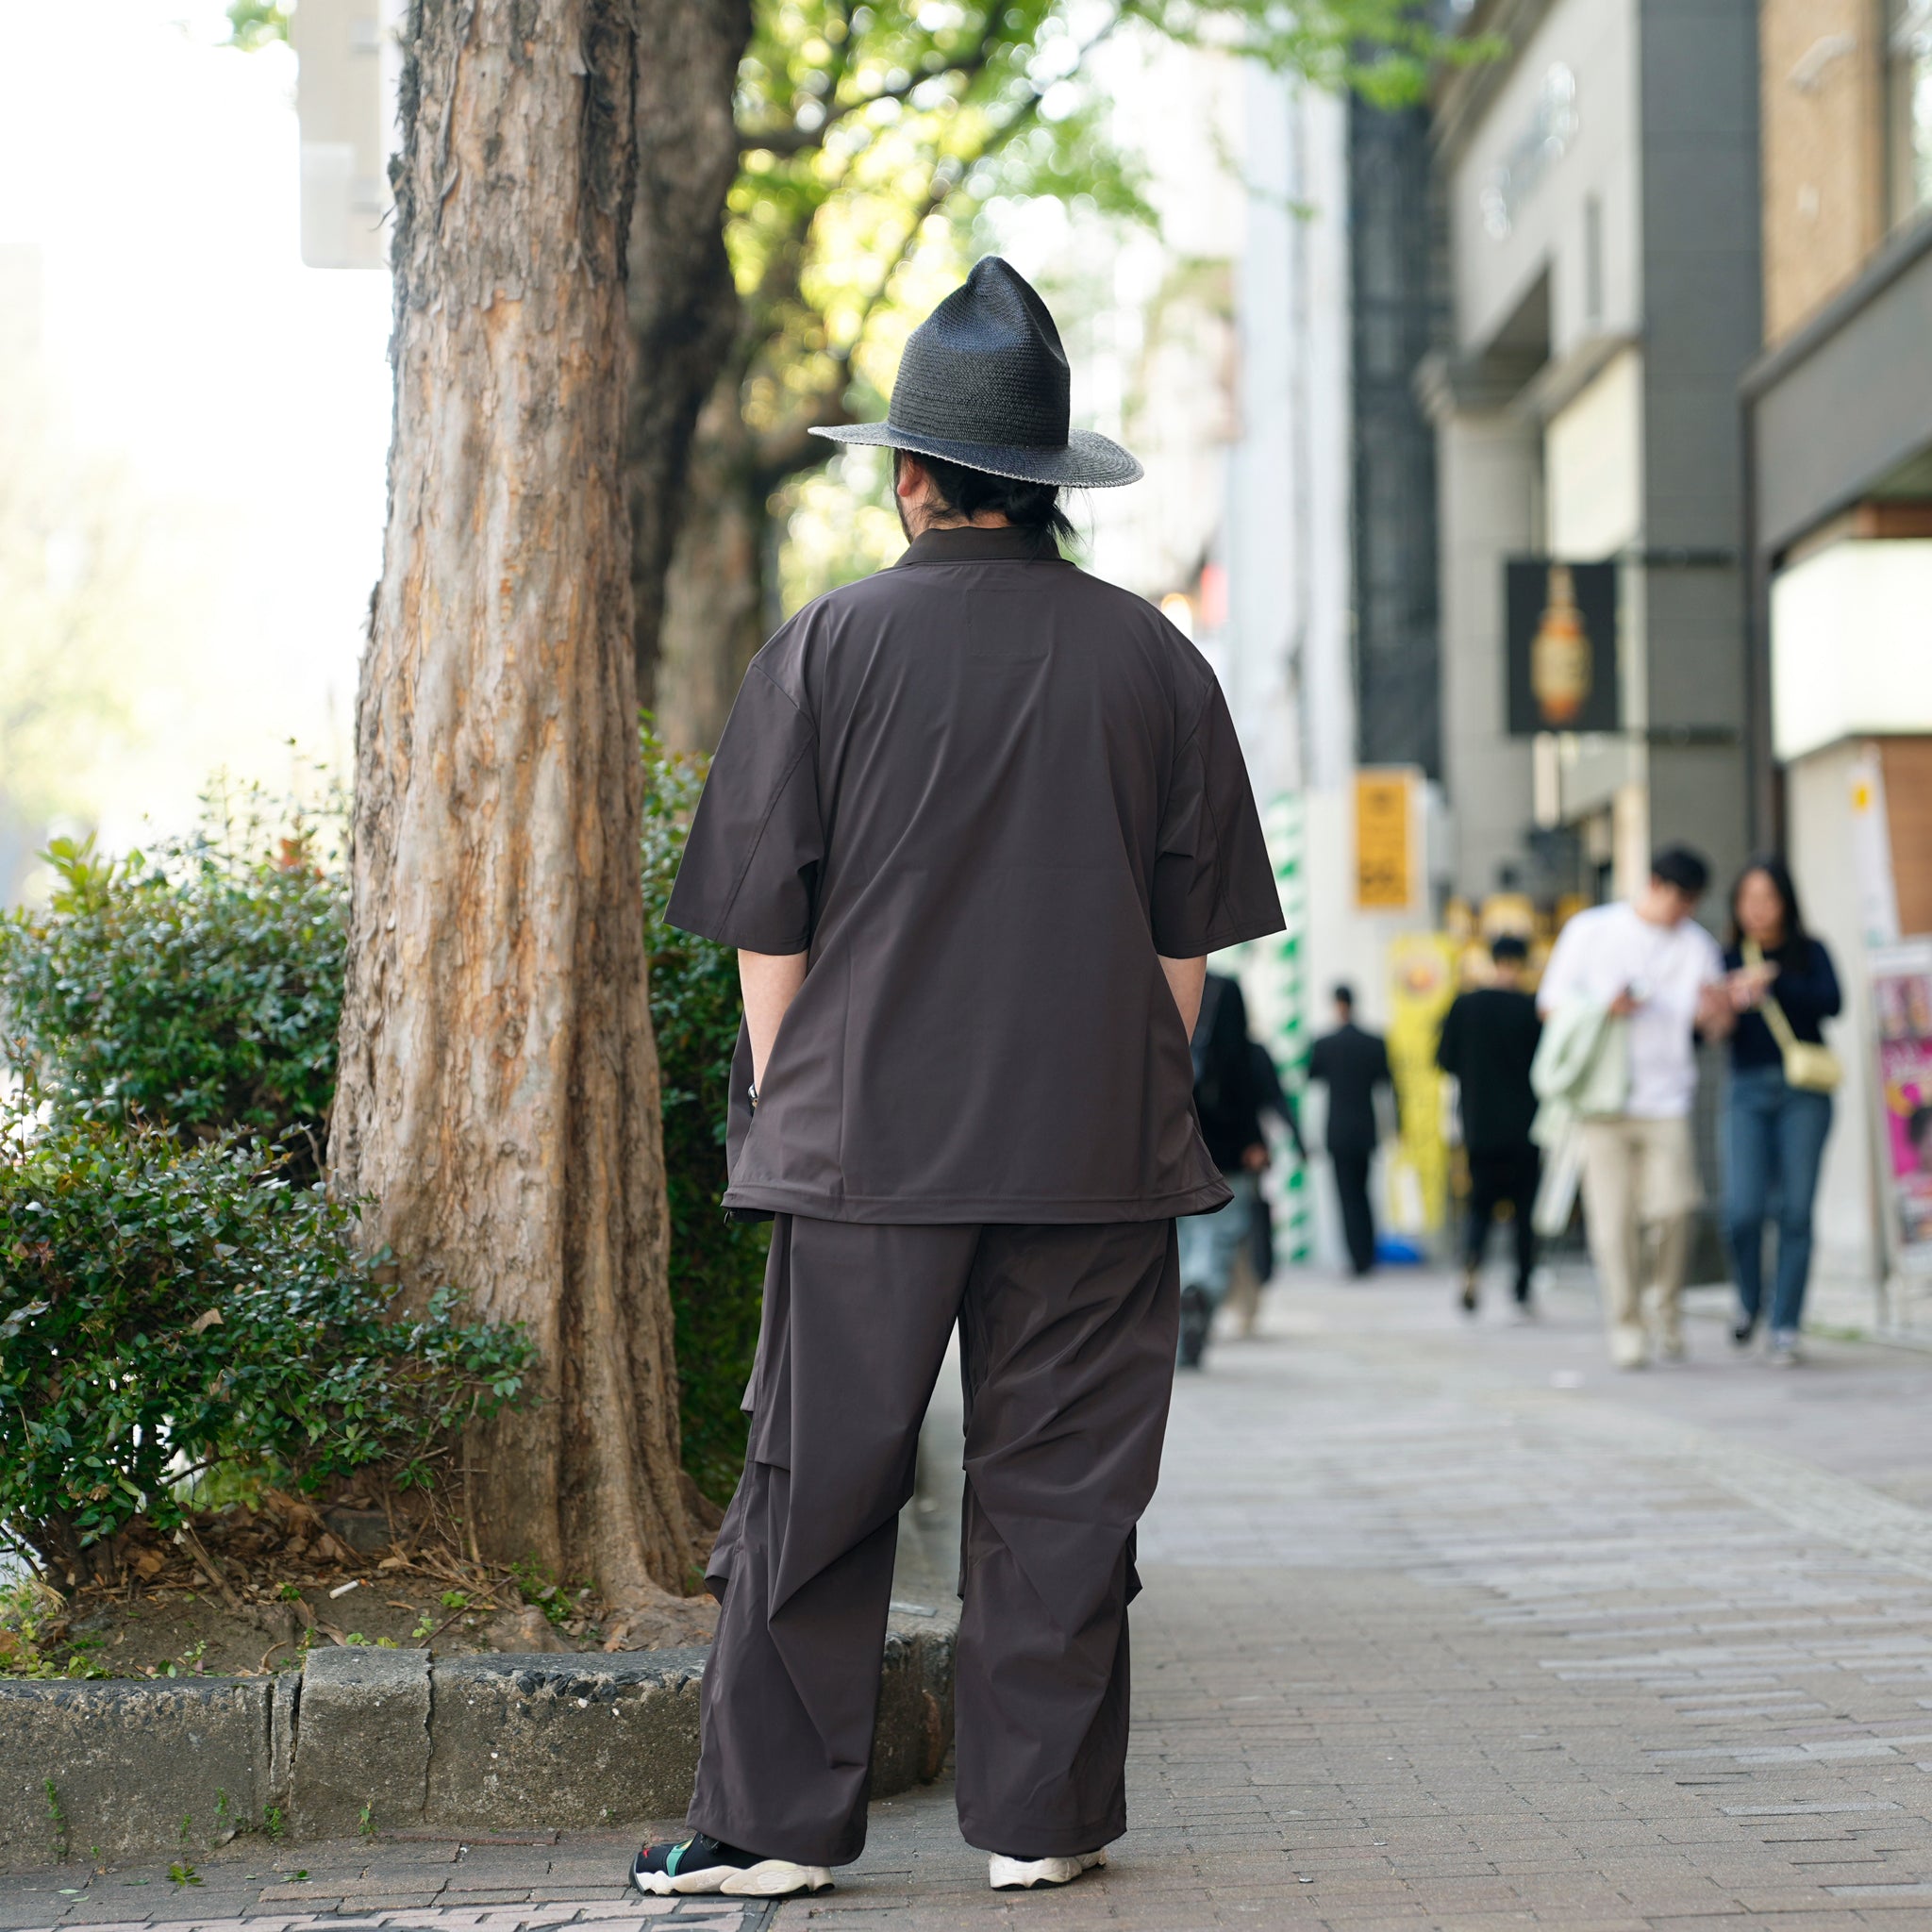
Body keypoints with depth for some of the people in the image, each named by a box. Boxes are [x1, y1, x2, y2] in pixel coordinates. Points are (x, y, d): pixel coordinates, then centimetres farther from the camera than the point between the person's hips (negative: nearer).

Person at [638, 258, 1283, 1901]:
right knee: (1060, 1485, 7)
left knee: (817, 1485, 4)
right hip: (1100, 1148, 1)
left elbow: (766, 926, 0)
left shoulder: (830, 645, -2)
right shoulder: (1152, 658, 3)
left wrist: (786, 1111, 10)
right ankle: (1041, 1815, 12)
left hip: (866, 1143, -1)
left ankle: (772, 1821, 8)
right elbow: (1191, 937, 7)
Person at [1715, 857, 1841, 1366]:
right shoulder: (1727, 961, 11)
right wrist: (1730, 1005, -19)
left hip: (1804, 1091, -1)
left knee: (1795, 1210, -5)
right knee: (1743, 1211, -11)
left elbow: (1830, 1002, -10)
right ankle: (1750, 1301, 16)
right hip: (1748, 1092, 1)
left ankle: (1785, 1327, 2)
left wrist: (1773, 982, -21)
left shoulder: (1810, 953, 7)